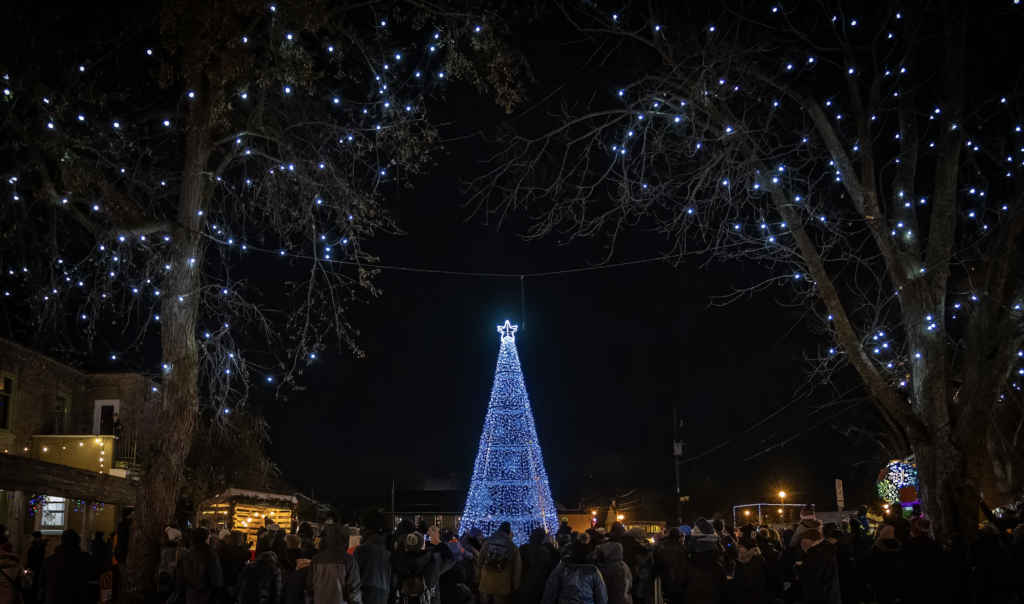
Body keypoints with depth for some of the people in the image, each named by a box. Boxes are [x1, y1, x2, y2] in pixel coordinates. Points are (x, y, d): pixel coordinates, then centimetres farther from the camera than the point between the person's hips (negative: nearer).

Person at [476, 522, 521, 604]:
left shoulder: (487, 542, -2)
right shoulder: (513, 547, -6)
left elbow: (479, 563, 2)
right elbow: (517, 569, -3)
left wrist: (478, 580, 12)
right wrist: (515, 586, 9)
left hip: (485, 585, 1)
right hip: (502, 587, -1)